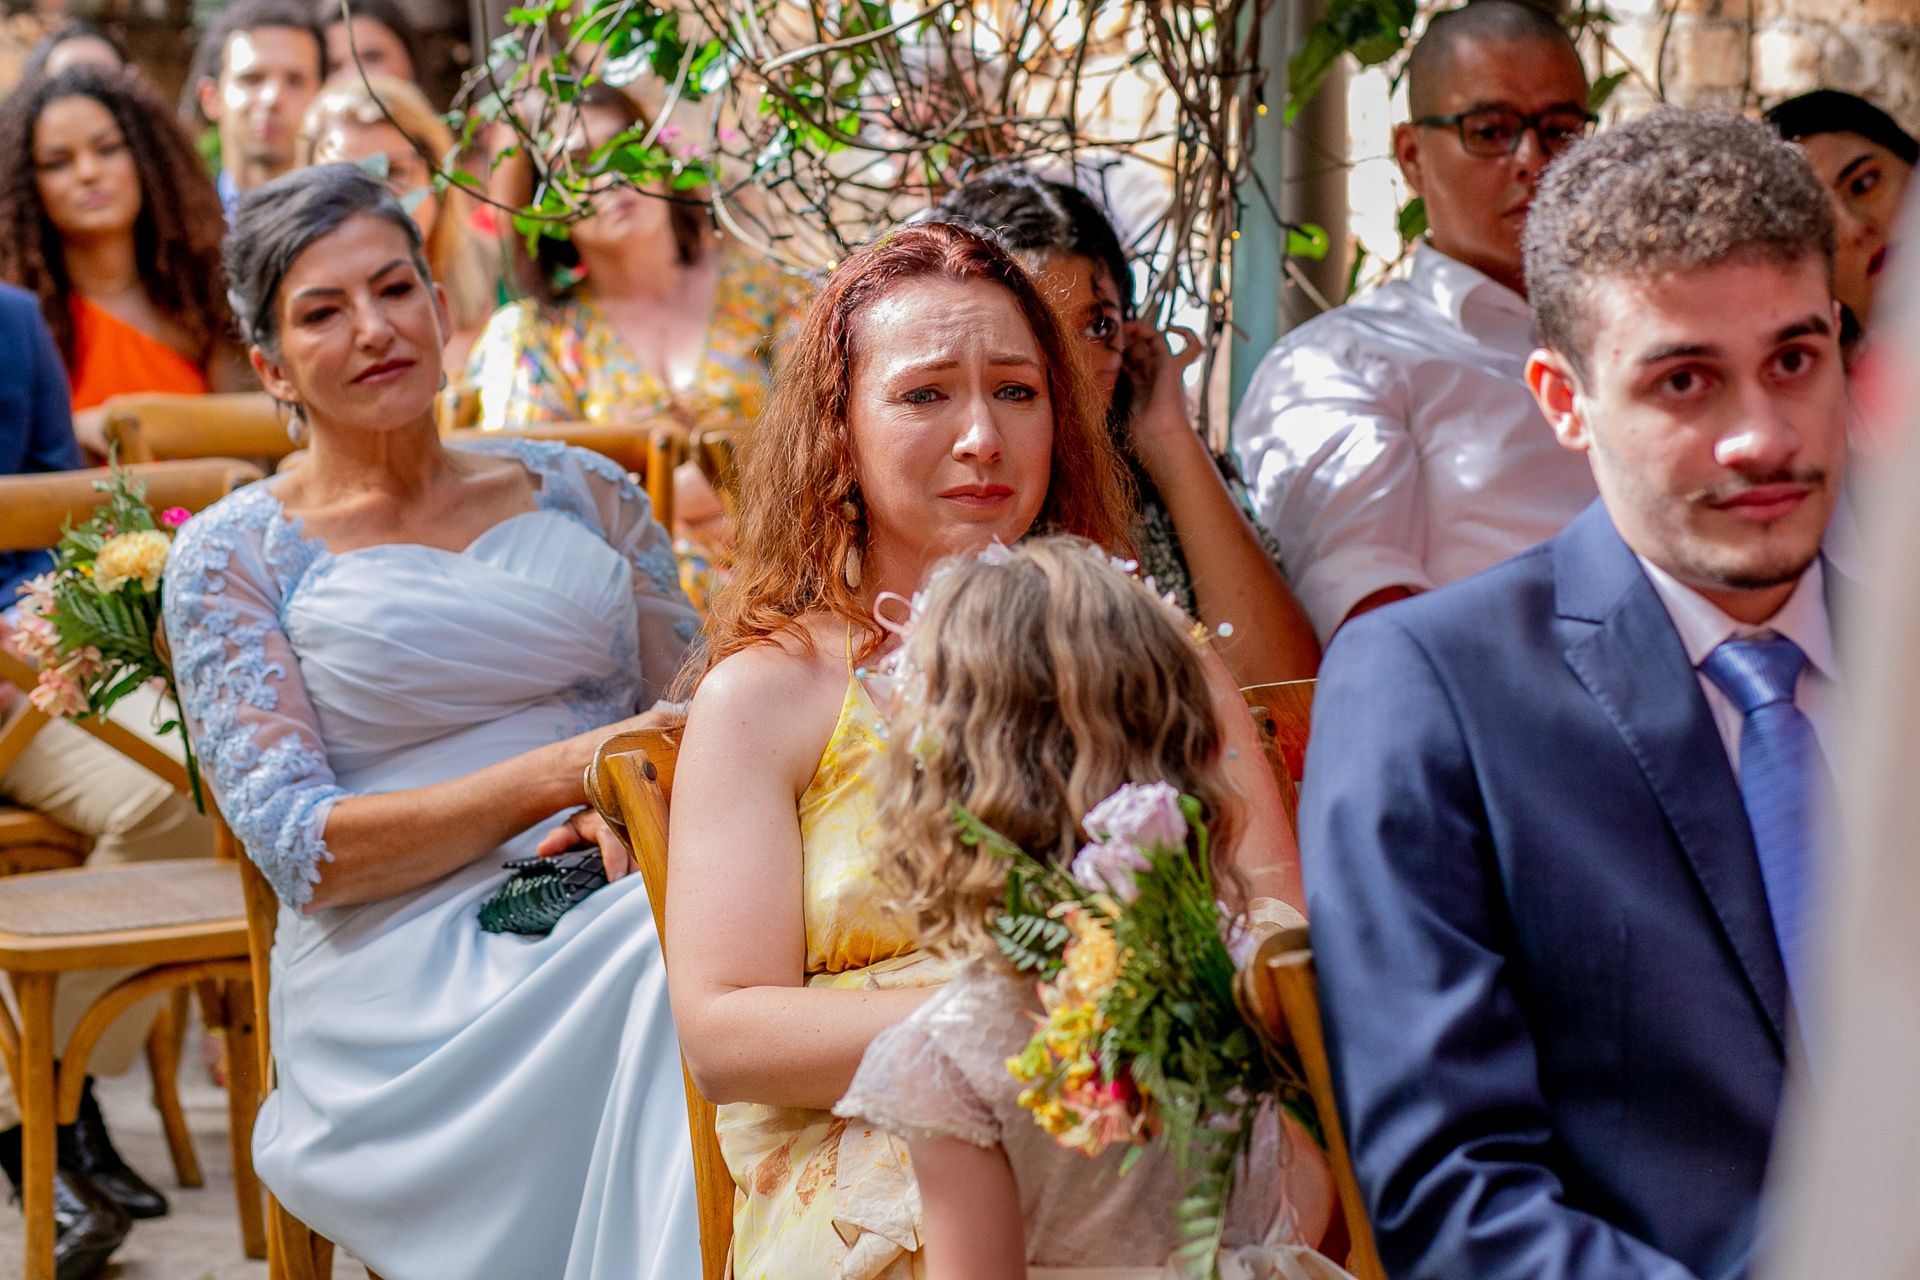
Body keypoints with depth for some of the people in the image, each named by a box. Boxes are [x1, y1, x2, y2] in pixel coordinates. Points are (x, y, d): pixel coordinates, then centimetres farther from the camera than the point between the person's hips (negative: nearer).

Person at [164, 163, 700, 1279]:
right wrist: (558, 774, -15)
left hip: (622, 902, 4)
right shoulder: (235, 553, 6)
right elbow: (301, 849, -3)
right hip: (404, 980, -4)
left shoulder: (580, 492, 17)